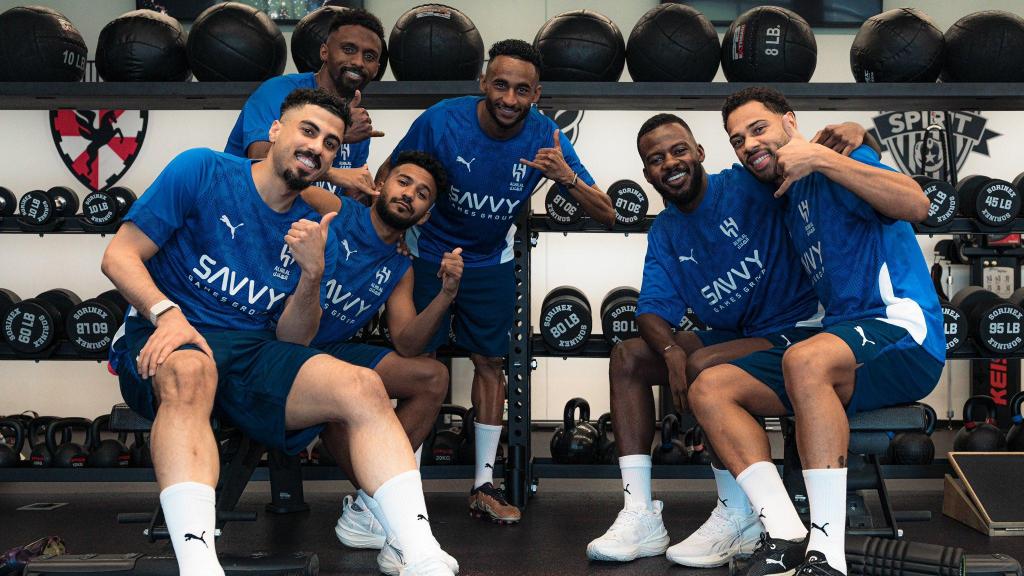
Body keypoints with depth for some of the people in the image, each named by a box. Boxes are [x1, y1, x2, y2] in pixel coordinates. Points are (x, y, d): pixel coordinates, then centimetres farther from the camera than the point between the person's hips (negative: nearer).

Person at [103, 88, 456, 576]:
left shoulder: (315, 235, 13)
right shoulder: (202, 170, 1)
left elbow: (292, 342, 8)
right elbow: (119, 256, -3)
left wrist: (312, 273, -10)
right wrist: (168, 313, -21)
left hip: (255, 354, 4)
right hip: (168, 339, -4)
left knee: (363, 388, -22)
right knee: (190, 372, -41)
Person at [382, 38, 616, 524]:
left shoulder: (544, 137, -19)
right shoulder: (442, 121, -24)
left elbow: (607, 216, -20)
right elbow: (388, 177, -7)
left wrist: (567, 177, -39)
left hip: (491, 262, 2)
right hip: (429, 254, -2)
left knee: (490, 363, 4)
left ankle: (484, 485, 12)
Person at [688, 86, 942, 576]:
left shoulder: (835, 171, -2)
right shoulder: (786, 201, 22)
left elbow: (915, 206, -21)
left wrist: (821, 158, -19)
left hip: (904, 333, -9)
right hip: (841, 340, 9)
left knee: (806, 360, -40)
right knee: (708, 388, -5)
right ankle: (785, 534, -19)